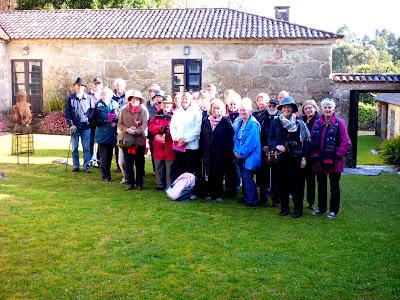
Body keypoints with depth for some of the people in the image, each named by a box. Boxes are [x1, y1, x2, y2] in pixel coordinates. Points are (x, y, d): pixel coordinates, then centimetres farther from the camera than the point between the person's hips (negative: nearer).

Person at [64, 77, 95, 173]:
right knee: (74, 147, 6)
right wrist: (71, 124, -5)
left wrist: (89, 120, -5)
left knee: (86, 147, 0)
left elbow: (93, 110, 9)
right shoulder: (70, 98, 5)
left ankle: (86, 166, 8)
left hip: (86, 126, -1)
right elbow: (67, 112, 4)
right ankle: (76, 166, 14)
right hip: (74, 126, 1)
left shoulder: (89, 98, 4)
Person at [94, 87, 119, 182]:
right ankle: (106, 176, 2)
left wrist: (115, 122, -9)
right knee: (104, 156, -5)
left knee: (109, 155, 9)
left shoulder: (115, 104, 7)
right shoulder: (98, 105, 0)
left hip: (112, 134, 3)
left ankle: (107, 174, 20)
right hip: (102, 134, -3)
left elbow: (118, 117, 11)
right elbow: (96, 120, -5)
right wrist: (106, 122, -18)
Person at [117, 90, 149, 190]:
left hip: (139, 140, -2)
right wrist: (127, 129, -12)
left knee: (139, 163, 4)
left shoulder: (143, 111, 2)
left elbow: (144, 125, -6)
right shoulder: (124, 110, 9)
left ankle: (139, 183, 14)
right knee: (128, 163, 4)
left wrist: (135, 132, -18)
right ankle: (130, 183, 13)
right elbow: (119, 124, 7)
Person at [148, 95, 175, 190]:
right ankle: (160, 185, 25)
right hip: (158, 146, 5)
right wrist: (161, 128, -14)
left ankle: (170, 186, 9)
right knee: (158, 167, 13)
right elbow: (151, 127, 1)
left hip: (170, 146, -5)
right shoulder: (157, 115, 13)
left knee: (170, 167, 0)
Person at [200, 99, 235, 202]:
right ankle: (210, 192, 17)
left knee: (219, 174, 3)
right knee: (210, 174, 6)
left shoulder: (225, 121, -2)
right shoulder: (205, 120, 7)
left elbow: (230, 137, -4)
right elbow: (202, 137, 9)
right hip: (208, 153, 3)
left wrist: (227, 152, -10)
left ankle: (218, 194, 13)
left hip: (220, 153, -3)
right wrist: (202, 151, 3)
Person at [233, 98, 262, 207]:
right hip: (241, 156, 8)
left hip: (250, 156, -8)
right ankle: (246, 197, 25)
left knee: (247, 177, -8)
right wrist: (236, 151, -1)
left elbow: (250, 142, -18)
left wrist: (241, 153, -14)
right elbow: (236, 137, 13)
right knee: (244, 176, 12)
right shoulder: (239, 122, 11)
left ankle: (252, 200, 3)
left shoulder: (253, 124, -15)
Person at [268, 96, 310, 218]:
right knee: (282, 183, 6)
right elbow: (270, 139, 6)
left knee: (294, 184, -2)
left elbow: (304, 140, 2)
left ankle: (298, 209, 10)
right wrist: (276, 146, -15)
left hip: (294, 158, -2)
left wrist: (303, 157, -3)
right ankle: (284, 208, 18)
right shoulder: (275, 122, 5)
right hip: (280, 157, 2)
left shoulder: (298, 122, 2)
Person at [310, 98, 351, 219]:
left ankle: (334, 210, 17)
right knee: (321, 185, 15)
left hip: (334, 161, -4)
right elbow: (312, 141, 8)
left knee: (334, 186, 6)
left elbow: (346, 142, -11)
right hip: (320, 160, 4)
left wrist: (338, 155, -13)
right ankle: (321, 208, 28)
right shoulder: (317, 123, 6)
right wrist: (314, 155, 0)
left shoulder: (339, 123, -7)